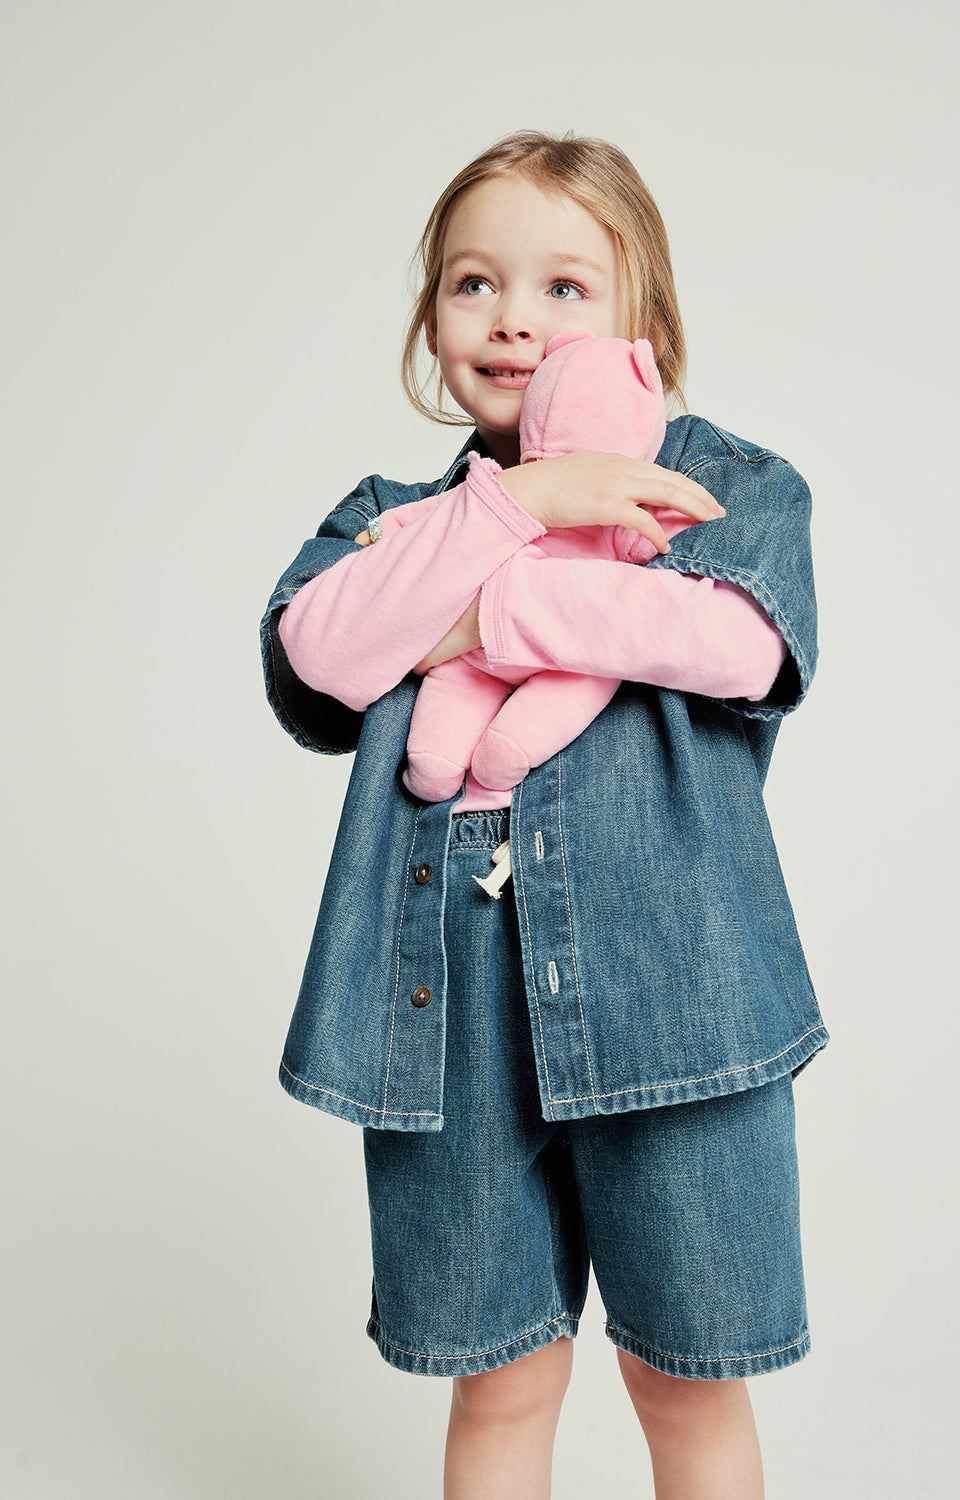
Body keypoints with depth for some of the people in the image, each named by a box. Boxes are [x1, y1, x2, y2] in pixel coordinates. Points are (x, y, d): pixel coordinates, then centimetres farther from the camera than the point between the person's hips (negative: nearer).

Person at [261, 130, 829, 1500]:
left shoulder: (736, 485, 6)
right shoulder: (392, 516, 12)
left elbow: (740, 641, -15)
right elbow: (313, 654, -9)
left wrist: (488, 607, -11)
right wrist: (514, 502, -14)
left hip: (667, 988, -1)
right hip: (445, 1006, 2)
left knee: (691, 1382, 14)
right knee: (499, 1379, 16)